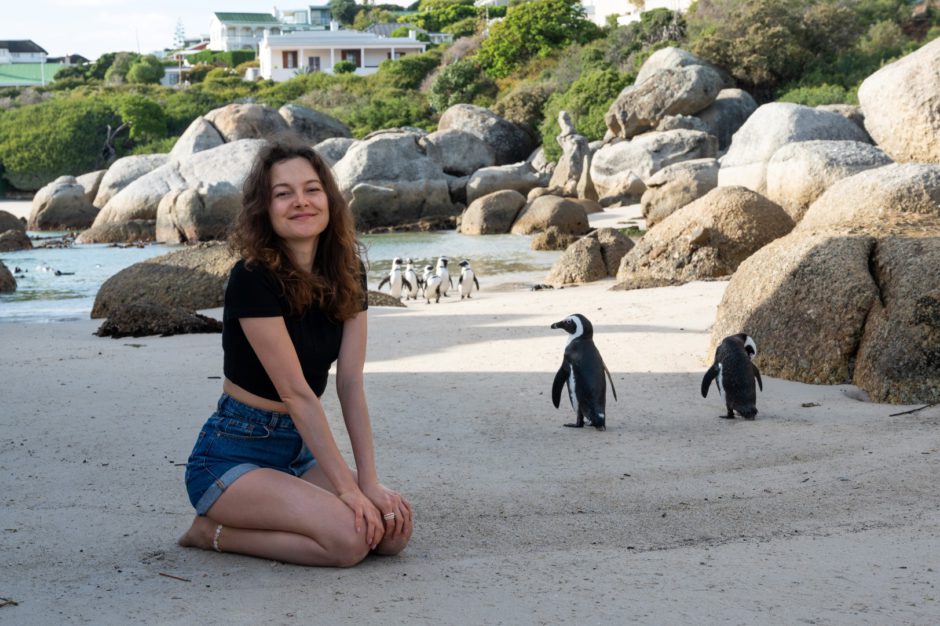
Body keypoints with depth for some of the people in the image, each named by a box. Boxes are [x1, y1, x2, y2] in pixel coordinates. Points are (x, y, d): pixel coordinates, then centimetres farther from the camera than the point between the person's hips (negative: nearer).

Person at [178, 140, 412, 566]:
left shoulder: (347, 275, 2)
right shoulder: (252, 280, -19)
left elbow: (350, 384, -2)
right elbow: (296, 392, -21)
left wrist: (370, 482, -12)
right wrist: (347, 487, -22)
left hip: (298, 450, 8)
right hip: (232, 455, -7)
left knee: (395, 528, -13)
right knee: (350, 537, -26)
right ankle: (216, 532, -2)